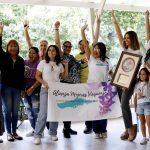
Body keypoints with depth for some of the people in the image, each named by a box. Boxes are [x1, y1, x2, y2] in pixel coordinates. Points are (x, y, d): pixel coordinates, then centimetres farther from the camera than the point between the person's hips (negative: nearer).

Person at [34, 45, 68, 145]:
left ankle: (53, 133, 19)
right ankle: (37, 135, -6)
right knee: (43, 113, -12)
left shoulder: (59, 64, 11)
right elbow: (37, 76, 0)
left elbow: (64, 77, 12)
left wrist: (66, 66, 5)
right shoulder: (43, 62, 2)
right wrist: (45, 83, -15)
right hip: (45, 90, -4)